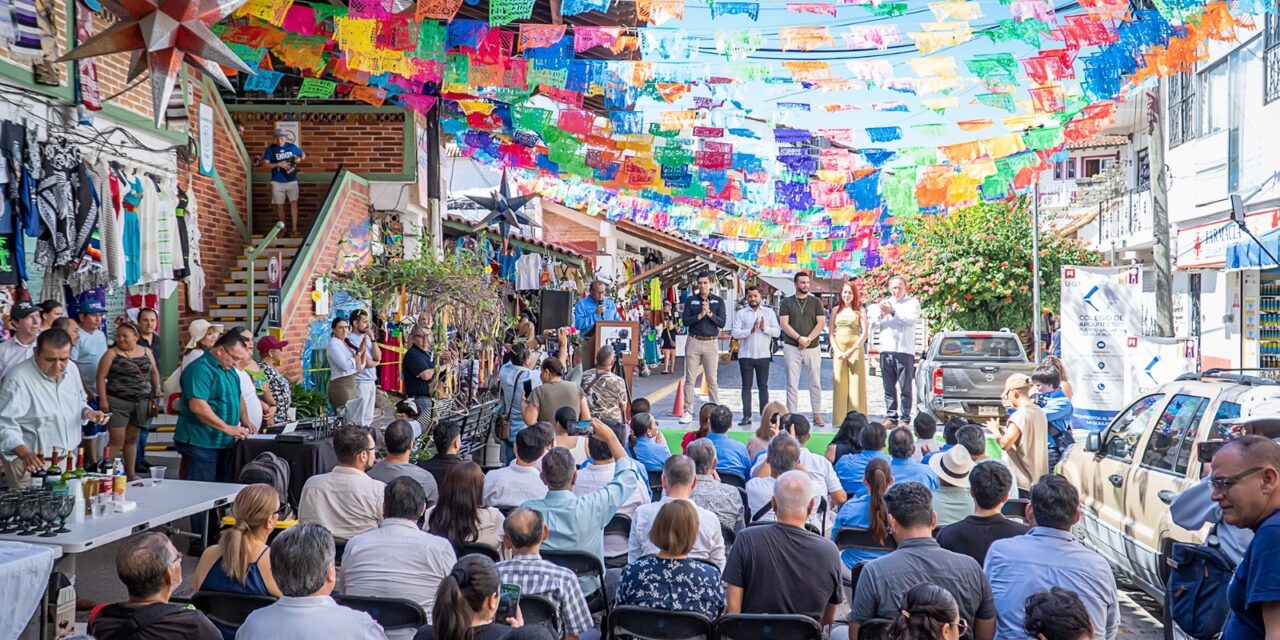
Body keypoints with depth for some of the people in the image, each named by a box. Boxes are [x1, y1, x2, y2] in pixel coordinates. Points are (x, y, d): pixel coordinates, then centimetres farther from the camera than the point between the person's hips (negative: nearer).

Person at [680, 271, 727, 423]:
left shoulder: (718, 301, 5)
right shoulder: (691, 300, 7)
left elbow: (722, 322, -3)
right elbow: (685, 320, -3)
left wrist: (709, 313, -15)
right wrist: (700, 315, -14)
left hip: (711, 342, -1)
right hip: (694, 342, 1)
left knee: (712, 380, 1)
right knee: (690, 379, 1)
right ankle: (688, 412, 5)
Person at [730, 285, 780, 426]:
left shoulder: (769, 312, 7)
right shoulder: (741, 313, 4)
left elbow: (777, 332, 1)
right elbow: (735, 333, -7)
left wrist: (765, 328, -15)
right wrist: (750, 330, -20)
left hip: (763, 355, 0)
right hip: (746, 355, 0)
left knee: (763, 386, 5)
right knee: (746, 386, 2)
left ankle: (764, 416, 9)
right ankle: (746, 416, 5)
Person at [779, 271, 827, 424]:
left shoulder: (816, 301, 7)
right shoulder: (787, 302, 5)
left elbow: (821, 323, 0)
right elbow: (784, 324, -4)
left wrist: (808, 339, -12)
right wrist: (799, 338, -15)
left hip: (812, 348, 1)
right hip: (791, 347, -1)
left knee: (815, 383, 3)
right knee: (792, 384, 0)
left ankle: (817, 415, 9)